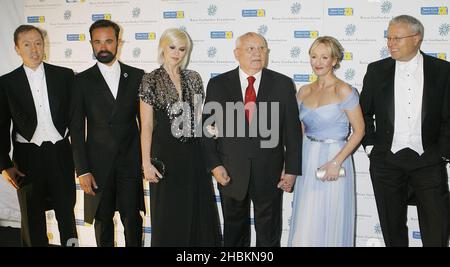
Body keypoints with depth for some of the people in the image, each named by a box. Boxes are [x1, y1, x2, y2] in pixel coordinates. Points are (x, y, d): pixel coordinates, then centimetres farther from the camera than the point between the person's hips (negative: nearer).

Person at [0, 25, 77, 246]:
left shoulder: (64, 75, 0)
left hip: (60, 152, 0)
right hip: (27, 155, 0)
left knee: (66, 208, 13)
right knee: (32, 215, 11)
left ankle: (70, 242, 30)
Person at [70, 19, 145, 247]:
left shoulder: (136, 76, 4)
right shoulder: (82, 81, 1)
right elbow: (77, 129, -1)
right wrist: (82, 170, -6)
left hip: (130, 161, 0)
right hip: (98, 163, 0)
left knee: (132, 218, 4)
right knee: (102, 219, 9)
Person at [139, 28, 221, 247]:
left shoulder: (193, 78, 7)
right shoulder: (151, 80, -4)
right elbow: (146, 125, -6)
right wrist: (146, 163, -11)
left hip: (194, 154, 4)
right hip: (166, 155, -4)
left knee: (199, 213, 10)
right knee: (168, 218, 6)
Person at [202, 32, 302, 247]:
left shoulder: (283, 84, -1)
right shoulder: (217, 84, 0)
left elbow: (293, 130, -1)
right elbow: (208, 128, 1)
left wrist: (292, 170, -3)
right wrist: (214, 165, -7)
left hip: (269, 172, 0)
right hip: (231, 172, 1)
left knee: (269, 236, 14)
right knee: (234, 232, 17)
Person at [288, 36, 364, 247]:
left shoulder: (344, 91, -9)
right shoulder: (304, 92, 7)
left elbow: (359, 130, -10)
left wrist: (336, 162, -17)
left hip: (334, 158, -5)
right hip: (307, 161, 5)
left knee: (329, 225, 5)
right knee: (304, 225, 10)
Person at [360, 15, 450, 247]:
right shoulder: (377, 70, 2)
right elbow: (364, 112, 9)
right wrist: (370, 146, 3)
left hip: (428, 160, -1)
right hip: (386, 160, 1)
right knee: (392, 226, 11)